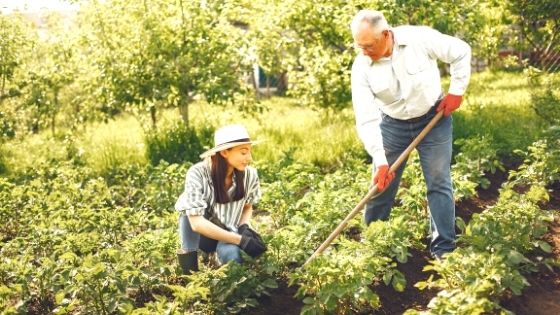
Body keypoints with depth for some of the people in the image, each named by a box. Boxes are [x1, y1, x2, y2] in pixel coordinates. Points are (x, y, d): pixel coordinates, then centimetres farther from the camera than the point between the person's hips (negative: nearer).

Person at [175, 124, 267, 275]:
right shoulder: (198, 174, -27)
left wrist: (244, 227, -18)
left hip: (227, 232, 1)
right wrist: (241, 240, -37)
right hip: (200, 234, -1)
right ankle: (189, 273, -18)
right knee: (188, 209, -32)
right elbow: (196, 222, -33)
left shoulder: (249, 174, -16)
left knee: (231, 256, -33)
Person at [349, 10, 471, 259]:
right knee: (381, 184, 8)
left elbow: (461, 52, -8)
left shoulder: (421, 38, -24)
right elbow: (366, 119, -20)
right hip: (392, 124, 2)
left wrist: (456, 91, -11)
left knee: (439, 183, 0)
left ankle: (443, 250, 9)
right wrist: (380, 161, -26)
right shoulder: (361, 67, -19)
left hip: (434, 119, -1)